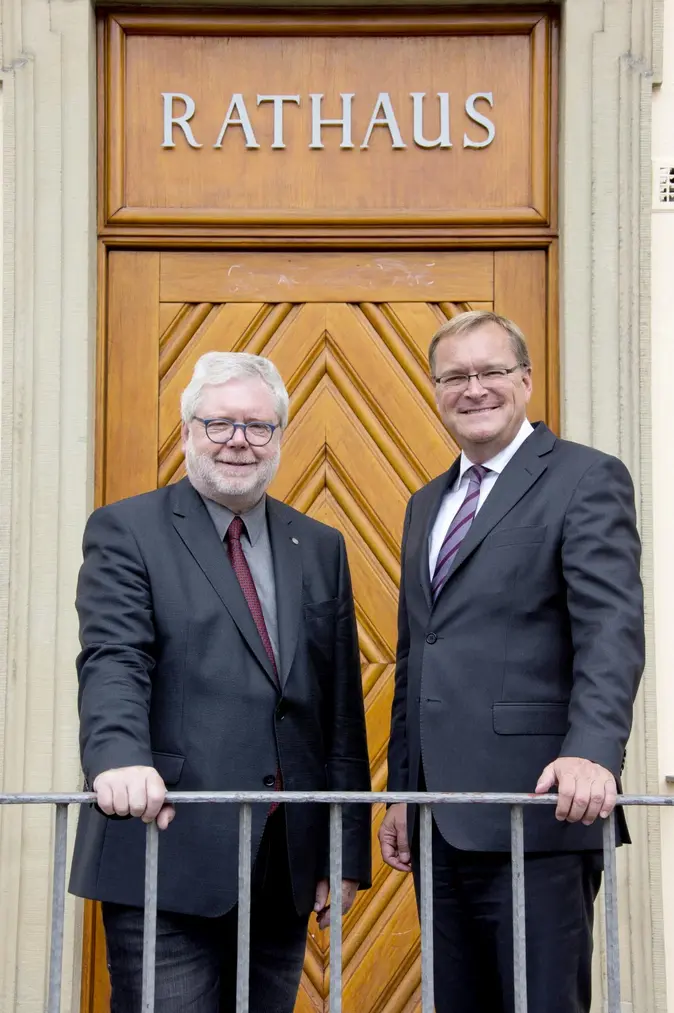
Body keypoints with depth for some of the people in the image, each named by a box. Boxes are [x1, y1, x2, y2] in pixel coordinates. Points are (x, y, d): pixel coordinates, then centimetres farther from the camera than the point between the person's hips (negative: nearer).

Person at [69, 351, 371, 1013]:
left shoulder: (321, 549, 14)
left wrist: (348, 851, 9)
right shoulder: (125, 531, 1)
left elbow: (342, 709, 12)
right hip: (168, 849, -4)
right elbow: (112, 665, -12)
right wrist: (120, 759, -32)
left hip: (288, 862, 4)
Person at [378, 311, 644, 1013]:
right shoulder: (426, 505, 19)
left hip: (535, 810, -7)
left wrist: (593, 751, -30)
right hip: (440, 823, 7)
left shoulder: (586, 479, -3)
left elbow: (612, 629, -15)